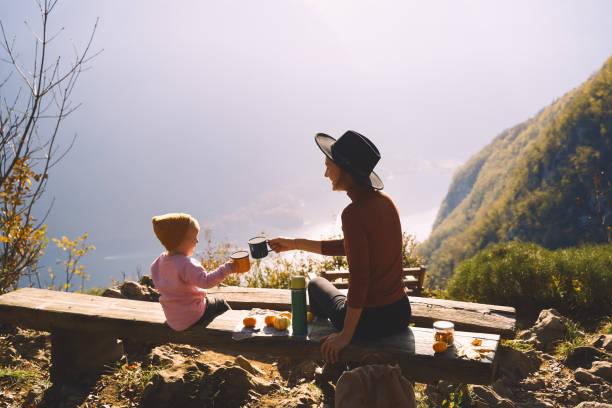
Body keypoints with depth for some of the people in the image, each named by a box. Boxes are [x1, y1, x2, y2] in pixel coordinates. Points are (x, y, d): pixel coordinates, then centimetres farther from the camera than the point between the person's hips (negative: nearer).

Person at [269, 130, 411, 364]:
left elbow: (359, 279, -25)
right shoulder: (385, 200, 2)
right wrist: (295, 244, 18)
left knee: (317, 284, 24)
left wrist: (346, 335, -15)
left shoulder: (354, 213, -24)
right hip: (401, 314, 7)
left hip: (368, 321, -7)